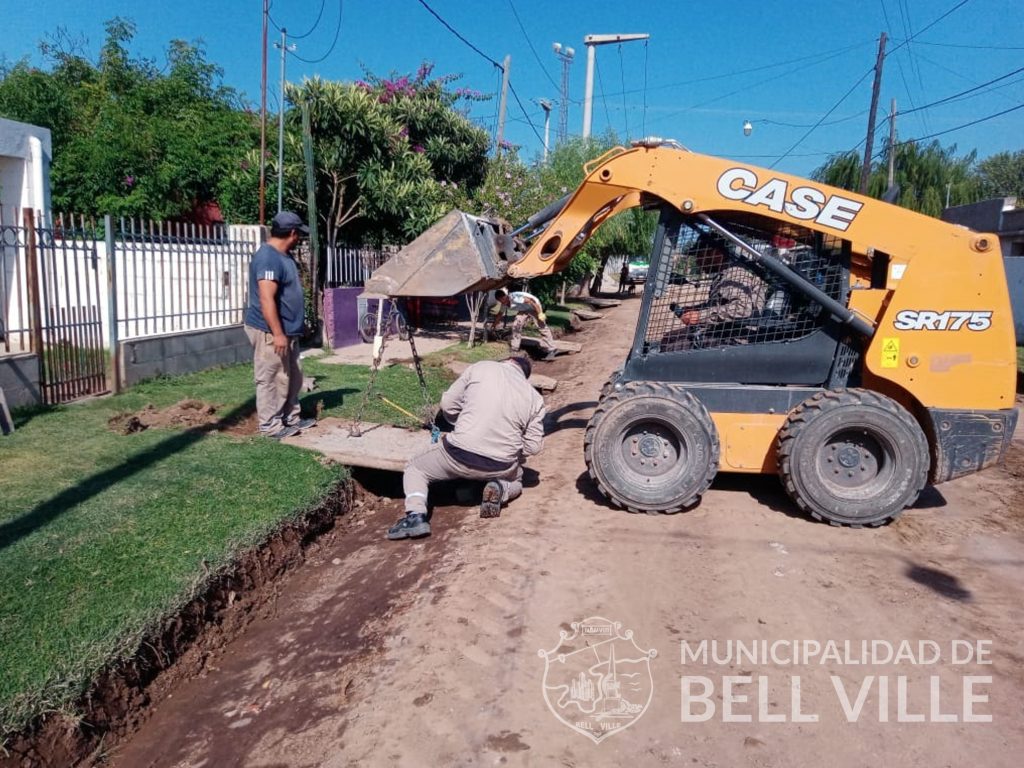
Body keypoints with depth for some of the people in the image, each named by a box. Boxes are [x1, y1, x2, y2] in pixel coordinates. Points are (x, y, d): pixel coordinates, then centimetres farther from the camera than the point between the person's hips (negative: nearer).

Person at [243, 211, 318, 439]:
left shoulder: (284, 255, 14)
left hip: (288, 330, 10)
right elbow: (266, 299, -26)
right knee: (271, 379, -2)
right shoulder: (268, 257, -19)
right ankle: (270, 425, 7)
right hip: (269, 332, -10)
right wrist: (277, 333, -28)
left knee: (293, 377, 16)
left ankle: (291, 419, 27)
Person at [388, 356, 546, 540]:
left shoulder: (481, 367, 2)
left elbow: (448, 404, 5)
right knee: (516, 478, 37)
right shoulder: (535, 398, 8)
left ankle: (416, 515, -4)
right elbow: (533, 445, 5)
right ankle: (501, 489, 1)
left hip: (459, 455, -2)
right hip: (501, 467, 2)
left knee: (415, 469, 23)